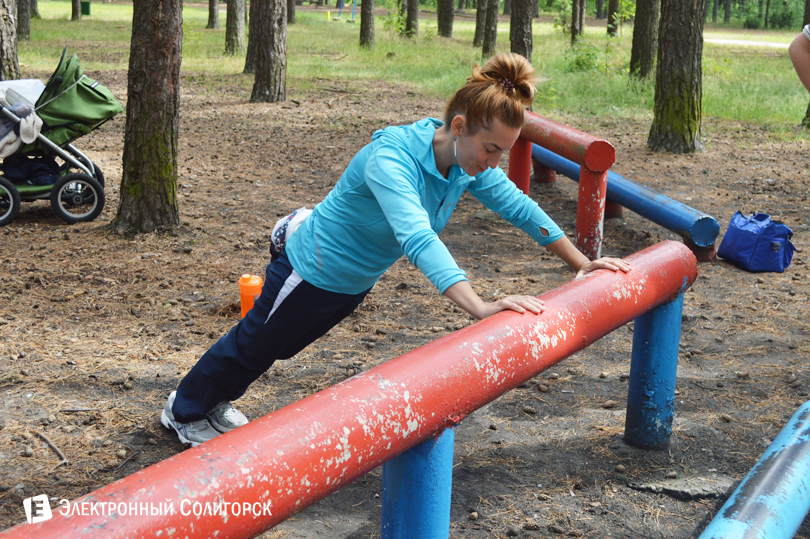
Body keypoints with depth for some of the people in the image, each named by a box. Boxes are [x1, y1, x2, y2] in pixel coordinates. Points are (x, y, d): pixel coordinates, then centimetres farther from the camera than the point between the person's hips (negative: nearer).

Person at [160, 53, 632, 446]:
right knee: (252, 346, 16)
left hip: (356, 282, 7)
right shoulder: (390, 160, -40)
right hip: (313, 273, -7)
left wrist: (582, 263, -8)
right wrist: (480, 308, -63)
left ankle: (215, 402, 52)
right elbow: (418, 239, -53)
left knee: (277, 348, 27)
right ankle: (184, 410, 43)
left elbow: (519, 207, -7)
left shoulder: (470, 164, -16)